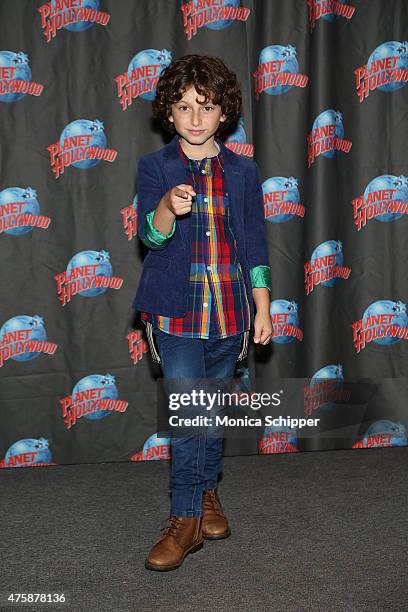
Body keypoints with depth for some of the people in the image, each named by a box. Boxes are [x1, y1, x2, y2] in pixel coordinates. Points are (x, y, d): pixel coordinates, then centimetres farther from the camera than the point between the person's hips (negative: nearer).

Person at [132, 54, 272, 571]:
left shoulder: (243, 171, 6)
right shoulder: (155, 167, 1)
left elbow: (255, 245, 8)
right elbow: (151, 235, -10)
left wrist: (263, 309, 5)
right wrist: (169, 206, -31)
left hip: (230, 310, 2)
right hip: (176, 309, -2)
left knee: (212, 411, 12)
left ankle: (205, 491, 32)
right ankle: (187, 517, 7)